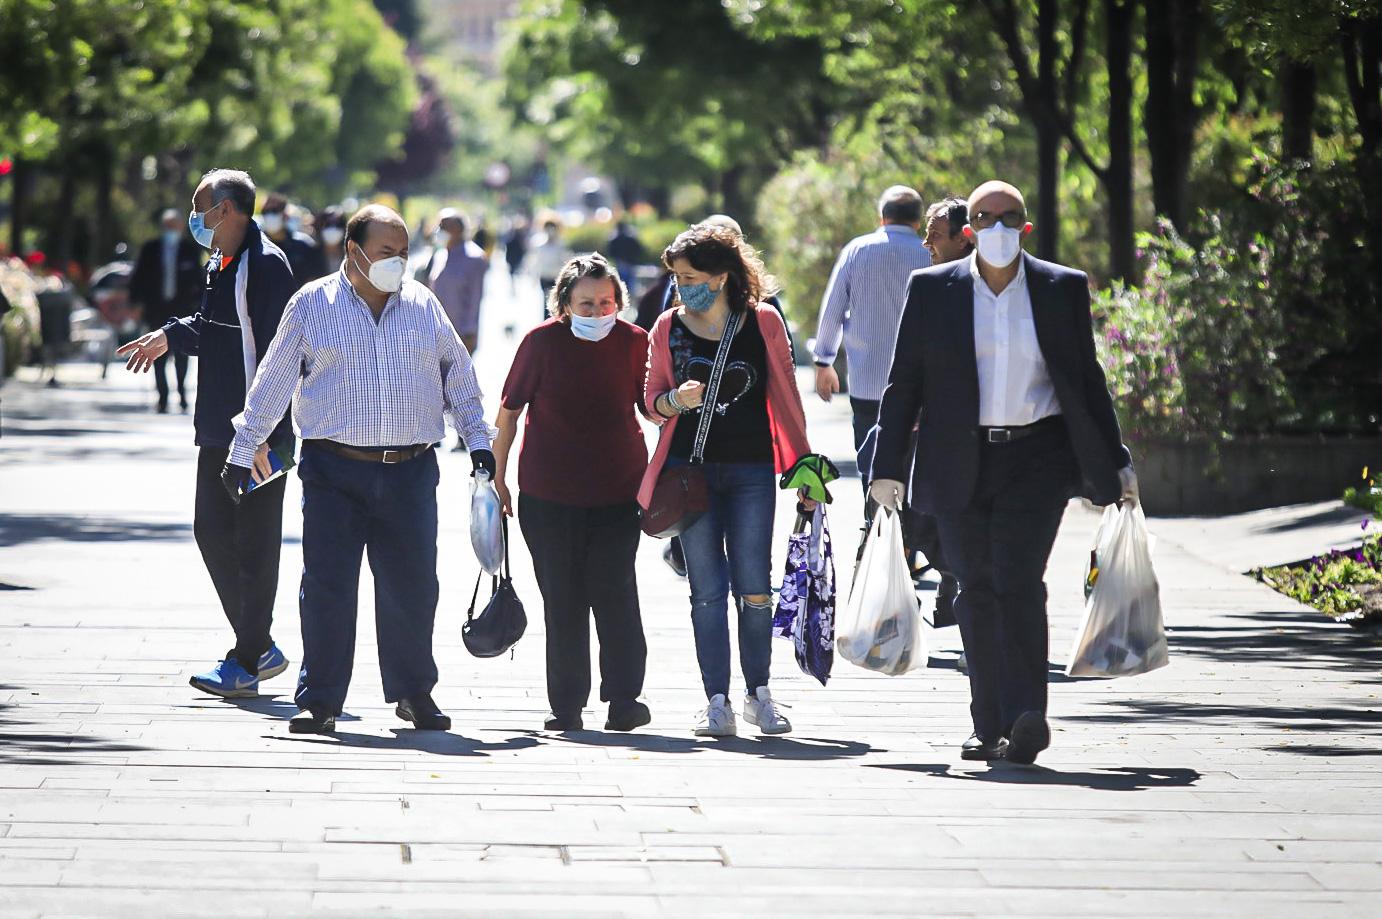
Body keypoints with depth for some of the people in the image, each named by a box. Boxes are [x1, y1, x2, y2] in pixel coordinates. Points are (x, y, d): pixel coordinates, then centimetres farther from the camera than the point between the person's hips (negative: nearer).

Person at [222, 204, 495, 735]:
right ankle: (319, 700, 4)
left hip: (410, 472, 2)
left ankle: (414, 693, 19)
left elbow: (458, 375, 19)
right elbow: (273, 382, 8)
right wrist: (243, 451, 8)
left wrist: (477, 438, 12)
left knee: (412, 585, 4)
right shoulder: (312, 305, 3)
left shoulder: (423, 305, 11)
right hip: (334, 471, -2)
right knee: (327, 585, -4)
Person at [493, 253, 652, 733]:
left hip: (617, 490, 0)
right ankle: (566, 706, 11)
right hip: (548, 492, 0)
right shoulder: (541, 342, -5)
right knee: (562, 598, 4)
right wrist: (497, 477, 5)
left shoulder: (633, 341, -2)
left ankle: (624, 699, 2)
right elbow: (509, 412, 3)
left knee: (614, 592, -6)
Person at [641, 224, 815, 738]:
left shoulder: (764, 323, -2)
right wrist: (674, 400, -12)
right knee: (707, 590, 1)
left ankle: (758, 693, 15)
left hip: (751, 469, -1)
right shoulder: (668, 328, 3)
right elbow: (651, 398, 11)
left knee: (754, 589, -1)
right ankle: (717, 701, 6)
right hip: (691, 469, 1)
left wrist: (802, 465, 5)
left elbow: (785, 396, 5)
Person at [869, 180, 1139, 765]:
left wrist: (1115, 462, 10)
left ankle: (1027, 717, -22)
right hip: (960, 465, 2)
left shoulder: (1063, 289, 6)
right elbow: (904, 383, 7)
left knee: (1018, 581, -16)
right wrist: (889, 466, 2)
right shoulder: (931, 290, 6)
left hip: (1036, 458, -2)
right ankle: (990, 727, 12)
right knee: (977, 590, 4)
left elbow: (1087, 382, 11)